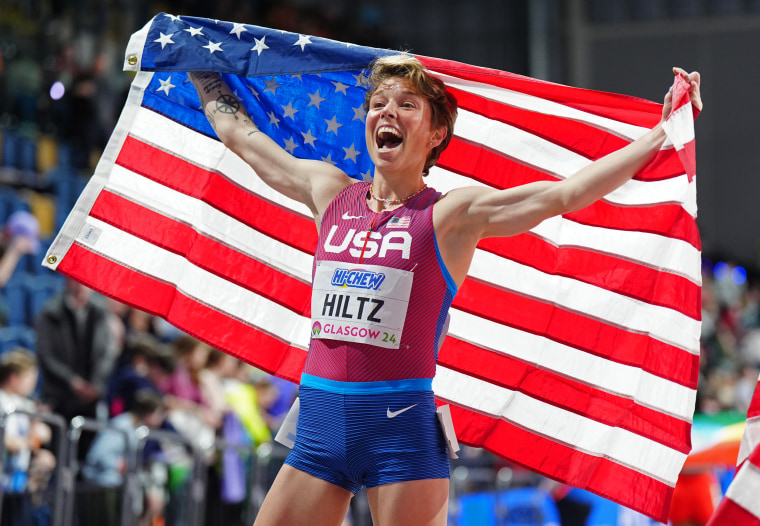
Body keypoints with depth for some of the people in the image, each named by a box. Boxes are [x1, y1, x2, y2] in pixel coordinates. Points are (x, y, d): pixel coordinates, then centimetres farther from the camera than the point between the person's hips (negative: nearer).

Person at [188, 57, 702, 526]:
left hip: (401, 428, -4)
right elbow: (238, 130, 25)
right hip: (318, 427, 4)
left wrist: (663, 131, -13)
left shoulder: (452, 215, -2)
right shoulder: (328, 192, 11)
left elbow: (568, 193, -9)